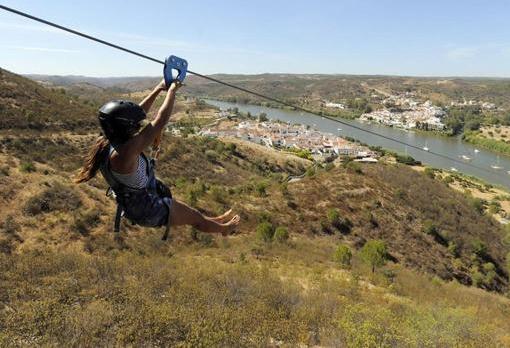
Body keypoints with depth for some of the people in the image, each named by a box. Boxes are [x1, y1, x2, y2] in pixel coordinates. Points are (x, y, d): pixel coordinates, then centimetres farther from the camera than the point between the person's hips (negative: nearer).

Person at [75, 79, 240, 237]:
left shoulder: (105, 143, -12)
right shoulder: (124, 152, -38)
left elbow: (138, 113, 0)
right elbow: (161, 120, -32)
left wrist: (157, 90, 4)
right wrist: (172, 91, -18)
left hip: (133, 206, 8)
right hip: (150, 212, -8)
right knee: (196, 216, 18)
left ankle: (215, 222, 54)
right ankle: (224, 228, 46)